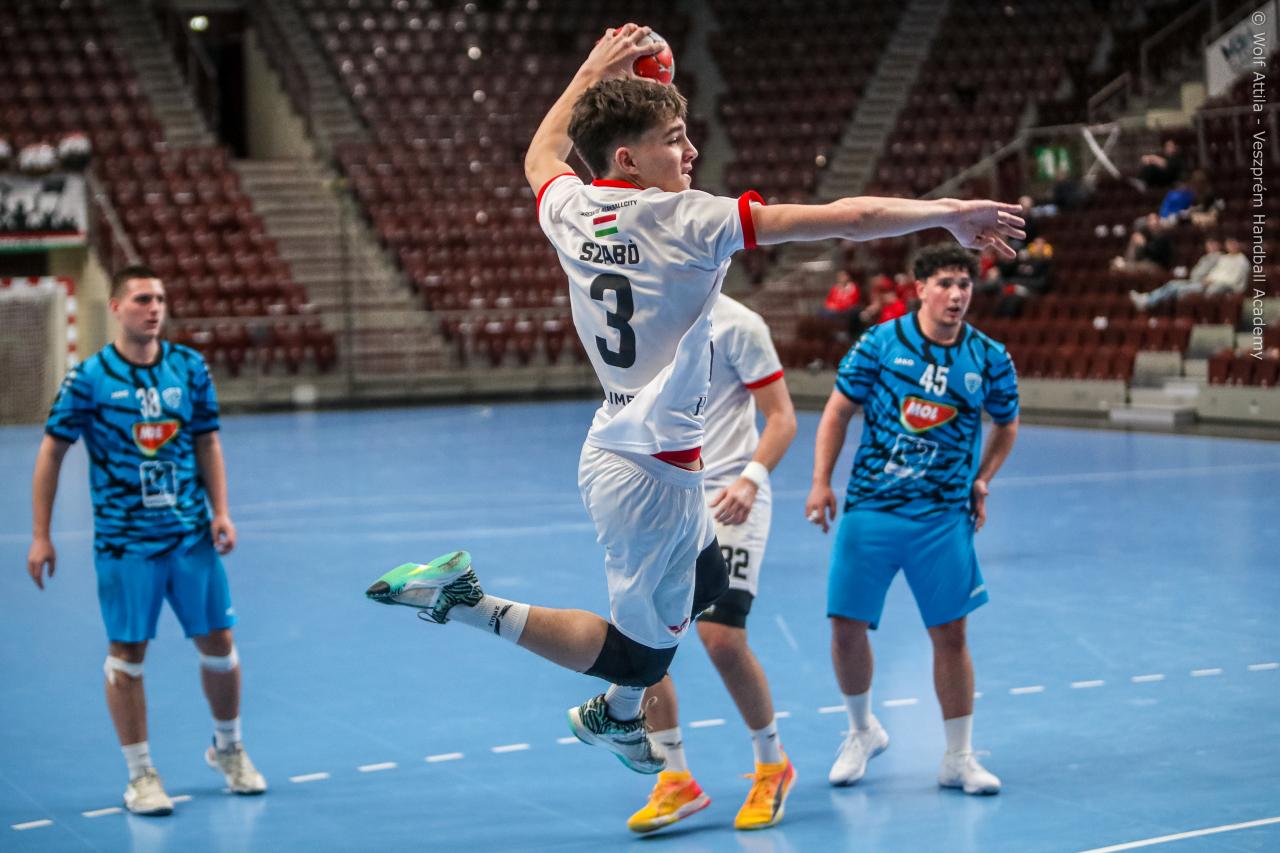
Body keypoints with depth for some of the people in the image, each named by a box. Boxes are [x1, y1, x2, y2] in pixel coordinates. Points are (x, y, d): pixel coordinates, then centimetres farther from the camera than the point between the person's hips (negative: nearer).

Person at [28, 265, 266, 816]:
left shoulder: (190, 368, 3)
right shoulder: (89, 378, -6)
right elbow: (52, 451, -2)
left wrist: (221, 512, 1)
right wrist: (40, 536, -5)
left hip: (191, 536, 3)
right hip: (123, 539, -3)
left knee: (218, 643, 6)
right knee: (127, 654, 1)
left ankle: (228, 749, 28)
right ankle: (140, 775, 12)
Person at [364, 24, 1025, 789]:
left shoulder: (569, 208, -1)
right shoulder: (685, 218, -19)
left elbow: (542, 153, 27)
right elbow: (849, 219, -19)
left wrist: (592, 74, 31)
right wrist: (948, 213, -10)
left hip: (614, 448, 9)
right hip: (654, 469, -9)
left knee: (706, 584, 30)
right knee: (642, 652, 4)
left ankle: (616, 717, 43)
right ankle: (470, 602, -5)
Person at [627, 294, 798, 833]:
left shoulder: (735, 324, -8)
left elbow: (781, 416, -9)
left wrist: (751, 479, -23)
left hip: (724, 500, -6)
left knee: (721, 637, -14)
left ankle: (772, 767, 9)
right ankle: (676, 780, 10)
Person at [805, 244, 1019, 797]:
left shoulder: (989, 359, 0)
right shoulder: (880, 343, -3)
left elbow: (1006, 425, 18)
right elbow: (838, 412, 3)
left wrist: (981, 481, 6)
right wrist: (821, 482, -4)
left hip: (943, 517, 0)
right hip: (870, 508, 0)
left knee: (950, 633, -1)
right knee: (846, 626, 0)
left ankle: (958, 758, 12)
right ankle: (862, 731, 26)